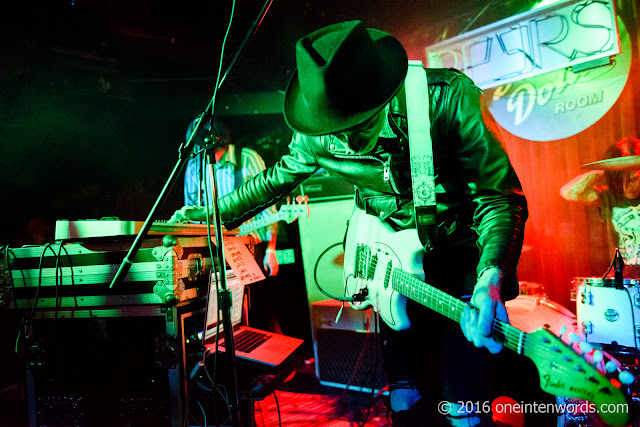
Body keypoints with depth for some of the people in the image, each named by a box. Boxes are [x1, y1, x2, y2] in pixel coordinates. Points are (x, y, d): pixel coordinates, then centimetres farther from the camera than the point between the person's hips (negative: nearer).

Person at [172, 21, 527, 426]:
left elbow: (500, 197, -20)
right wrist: (216, 212, 12)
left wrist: (492, 276, -37)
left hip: (461, 256, -3)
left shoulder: (449, 99, -22)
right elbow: (280, 177, 10)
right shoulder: (317, 137, -10)